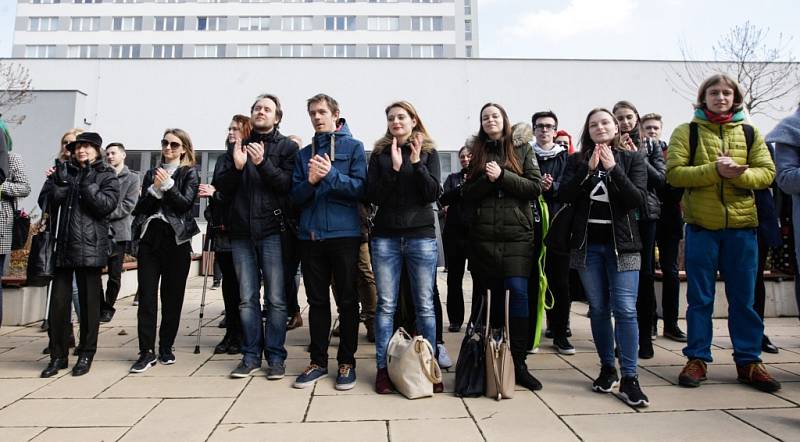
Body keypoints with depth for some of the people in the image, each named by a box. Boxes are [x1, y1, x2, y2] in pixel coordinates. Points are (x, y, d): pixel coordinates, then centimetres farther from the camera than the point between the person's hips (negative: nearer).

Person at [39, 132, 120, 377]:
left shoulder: (107, 176, 6)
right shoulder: (62, 172, 14)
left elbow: (107, 205, -8)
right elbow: (45, 203, 4)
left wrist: (87, 184, -14)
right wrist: (60, 183, -9)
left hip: (90, 247, -3)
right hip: (62, 245, 3)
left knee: (89, 301, 4)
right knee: (58, 300, 2)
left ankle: (86, 354, 15)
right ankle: (58, 355, 13)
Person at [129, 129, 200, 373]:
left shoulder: (189, 173, 6)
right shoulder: (152, 174, 17)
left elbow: (186, 203, -7)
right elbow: (140, 208, 7)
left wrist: (167, 185, -11)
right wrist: (155, 189, -8)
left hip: (176, 240, -3)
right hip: (149, 238, 3)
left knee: (172, 297, 3)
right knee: (146, 296, -3)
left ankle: (166, 347, 15)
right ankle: (147, 351, 2)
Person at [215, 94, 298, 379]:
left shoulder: (287, 147, 5)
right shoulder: (239, 146, 16)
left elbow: (289, 185, -9)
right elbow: (221, 186, 8)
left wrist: (263, 163, -20)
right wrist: (237, 167, -10)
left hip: (273, 230, -3)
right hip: (242, 230, 4)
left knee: (275, 298, -1)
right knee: (247, 299, 8)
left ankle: (276, 357, 10)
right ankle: (251, 356, 18)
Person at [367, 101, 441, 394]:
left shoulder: (428, 152, 7)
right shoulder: (379, 153, 8)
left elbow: (433, 194, -3)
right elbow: (372, 196, -1)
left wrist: (417, 164, -14)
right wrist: (394, 168, -13)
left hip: (421, 235, 0)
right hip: (385, 237, 1)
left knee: (425, 305, 5)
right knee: (386, 304, 3)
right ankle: (382, 368, 13)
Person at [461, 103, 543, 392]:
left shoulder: (522, 150, 10)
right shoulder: (478, 153, 15)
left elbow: (535, 188, 0)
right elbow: (468, 195, 8)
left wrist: (503, 176, -10)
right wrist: (488, 179, -10)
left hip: (517, 233, -1)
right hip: (484, 234, 2)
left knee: (517, 291, -12)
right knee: (492, 294, 3)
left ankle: (518, 362, -5)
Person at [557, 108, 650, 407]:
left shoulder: (632, 159, 5)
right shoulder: (577, 161, 8)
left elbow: (638, 199, -8)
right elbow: (564, 195, -6)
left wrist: (612, 169, -15)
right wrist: (589, 170, -14)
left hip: (622, 243, -1)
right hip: (587, 244, 2)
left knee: (625, 309, -9)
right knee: (598, 309, 8)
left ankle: (629, 378, -3)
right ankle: (607, 368, 21)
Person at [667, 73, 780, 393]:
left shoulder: (749, 133, 10)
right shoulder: (686, 132, 3)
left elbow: (767, 173, 2)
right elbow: (674, 173, -8)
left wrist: (737, 173, -17)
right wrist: (715, 169, -20)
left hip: (742, 226, 2)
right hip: (701, 225, -2)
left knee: (743, 298, 9)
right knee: (700, 298, 5)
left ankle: (748, 361, 21)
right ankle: (697, 359, 15)